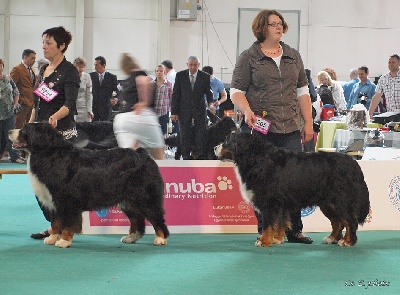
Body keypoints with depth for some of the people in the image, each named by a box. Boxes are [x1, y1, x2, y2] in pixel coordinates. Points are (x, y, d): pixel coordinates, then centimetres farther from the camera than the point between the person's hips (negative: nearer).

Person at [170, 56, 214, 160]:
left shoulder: (205, 76, 0)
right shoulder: (180, 75, 0)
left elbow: (208, 92, 6)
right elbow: (175, 94, 1)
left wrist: (210, 103, -16)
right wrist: (174, 112, -3)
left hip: (200, 110, 0)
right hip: (184, 111, 0)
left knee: (201, 135, -3)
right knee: (185, 136, 3)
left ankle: (200, 158, 1)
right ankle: (186, 158, 9)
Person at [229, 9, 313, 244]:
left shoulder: (293, 56, 15)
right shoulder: (249, 57, 2)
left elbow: (302, 92, 16)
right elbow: (236, 91, 0)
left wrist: (308, 123, 10)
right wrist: (247, 110, -18)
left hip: (290, 129, 3)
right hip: (259, 129, -3)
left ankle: (294, 230, 8)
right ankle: (266, 231, 5)